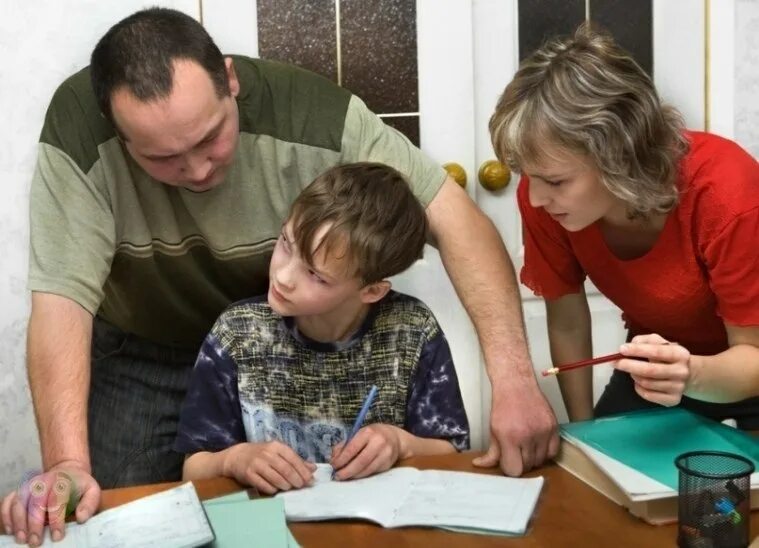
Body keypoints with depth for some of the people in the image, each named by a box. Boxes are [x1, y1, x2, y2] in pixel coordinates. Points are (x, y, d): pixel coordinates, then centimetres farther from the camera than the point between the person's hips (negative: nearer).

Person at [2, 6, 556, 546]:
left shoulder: (310, 113, -31)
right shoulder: (78, 128, -31)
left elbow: (455, 218, -31)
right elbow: (63, 297, -32)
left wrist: (513, 377, -41)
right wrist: (68, 464, -44)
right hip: (139, 354, 0)